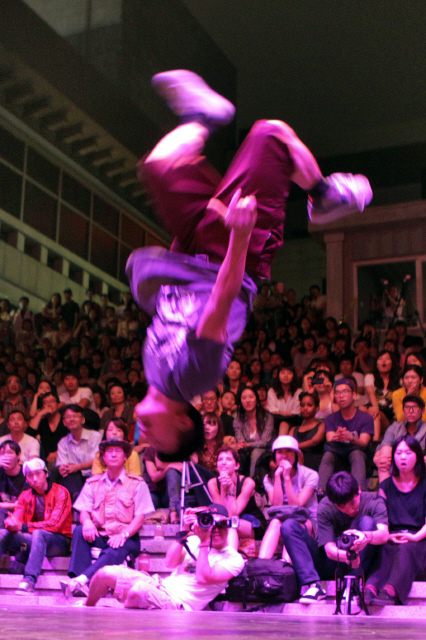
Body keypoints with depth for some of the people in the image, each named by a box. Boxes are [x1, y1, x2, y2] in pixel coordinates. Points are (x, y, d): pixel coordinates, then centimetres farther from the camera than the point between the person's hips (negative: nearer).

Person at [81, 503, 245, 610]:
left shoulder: (234, 559, -3)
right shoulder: (194, 541, 14)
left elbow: (203, 578, -18)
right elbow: (171, 563, -2)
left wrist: (204, 542, -16)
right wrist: (185, 532, -10)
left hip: (177, 604, -6)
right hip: (161, 585, 6)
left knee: (140, 590, -36)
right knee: (105, 573, -8)